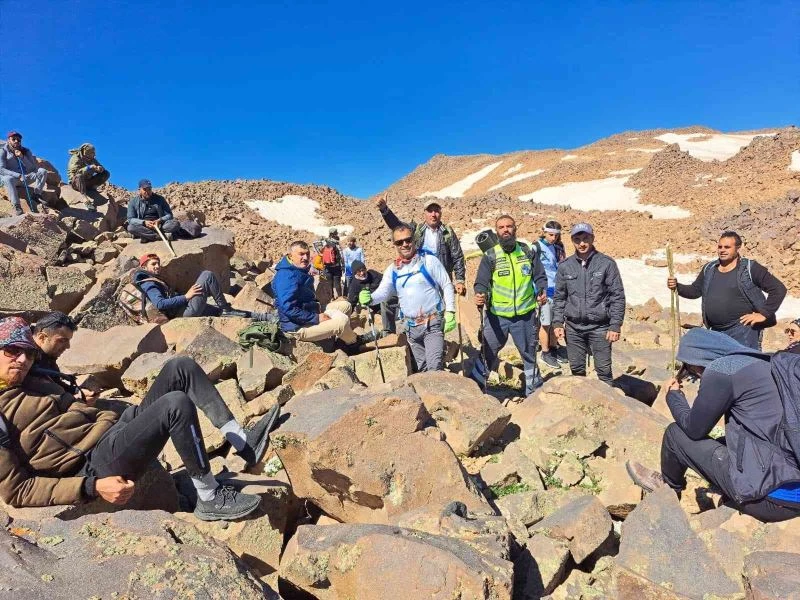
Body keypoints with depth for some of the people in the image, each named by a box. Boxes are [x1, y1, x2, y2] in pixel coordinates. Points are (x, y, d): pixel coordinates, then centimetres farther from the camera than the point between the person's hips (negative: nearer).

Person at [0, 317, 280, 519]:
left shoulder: (35, 384, 21)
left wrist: (112, 421, 3)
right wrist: (92, 487, -17)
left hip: (114, 433, 8)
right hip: (94, 466, -8)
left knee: (180, 366, -8)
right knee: (177, 404, -32)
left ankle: (244, 443, -11)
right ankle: (210, 499, -17)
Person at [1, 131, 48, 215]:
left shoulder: (26, 151, 8)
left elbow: (32, 167, -2)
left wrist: (22, 157, -18)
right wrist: (18, 175, -26)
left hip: (25, 177, 4)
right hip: (12, 177, -3)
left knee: (42, 171, -17)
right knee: (8, 179, -39)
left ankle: (36, 195, -23)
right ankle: (16, 206, -43)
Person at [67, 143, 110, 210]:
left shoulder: (92, 159, 6)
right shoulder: (76, 158, -12)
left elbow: (103, 169, 2)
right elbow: (76, 172, -26)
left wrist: (100, 168, -24)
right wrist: (88, 168, -38)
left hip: (87, 182, 6)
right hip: (75, 182, -5)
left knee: (106, 173, -7)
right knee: (79, 176, -42)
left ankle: (92, 187, -16)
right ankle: (85, 198, -50)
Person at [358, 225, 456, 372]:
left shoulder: (429, 260, -6)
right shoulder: (392, 270, 5)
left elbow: (447, 285, -4)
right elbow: (383, 292, -5)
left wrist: (450, 312, -12)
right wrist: (370, 298, -28)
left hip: (432, 323, -5)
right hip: (410, 326, 5)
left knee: (434, 367, -13)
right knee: (421, 367, 18)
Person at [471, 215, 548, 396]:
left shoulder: (528, 252, 3)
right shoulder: (490, 256, -4)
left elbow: (540, 277, 8)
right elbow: (481, 282, -11)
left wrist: (542, 291, -12)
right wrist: (480, 295, -32)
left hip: (525, 315, 2)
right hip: (496, 316, -2)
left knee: (529, 354, 18)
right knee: (488, 353, 4)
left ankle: (534, 391, 36)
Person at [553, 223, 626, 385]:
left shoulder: (606, 263, -5)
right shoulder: (565, 266, 4)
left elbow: (618, 296, -4)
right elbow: (559, 297, 9)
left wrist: (615, 326, -8)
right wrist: (557, 323, 1)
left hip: (599, 327, -3)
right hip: (573, 327, 3)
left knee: (604, 369, 3)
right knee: (576, 369, 12)